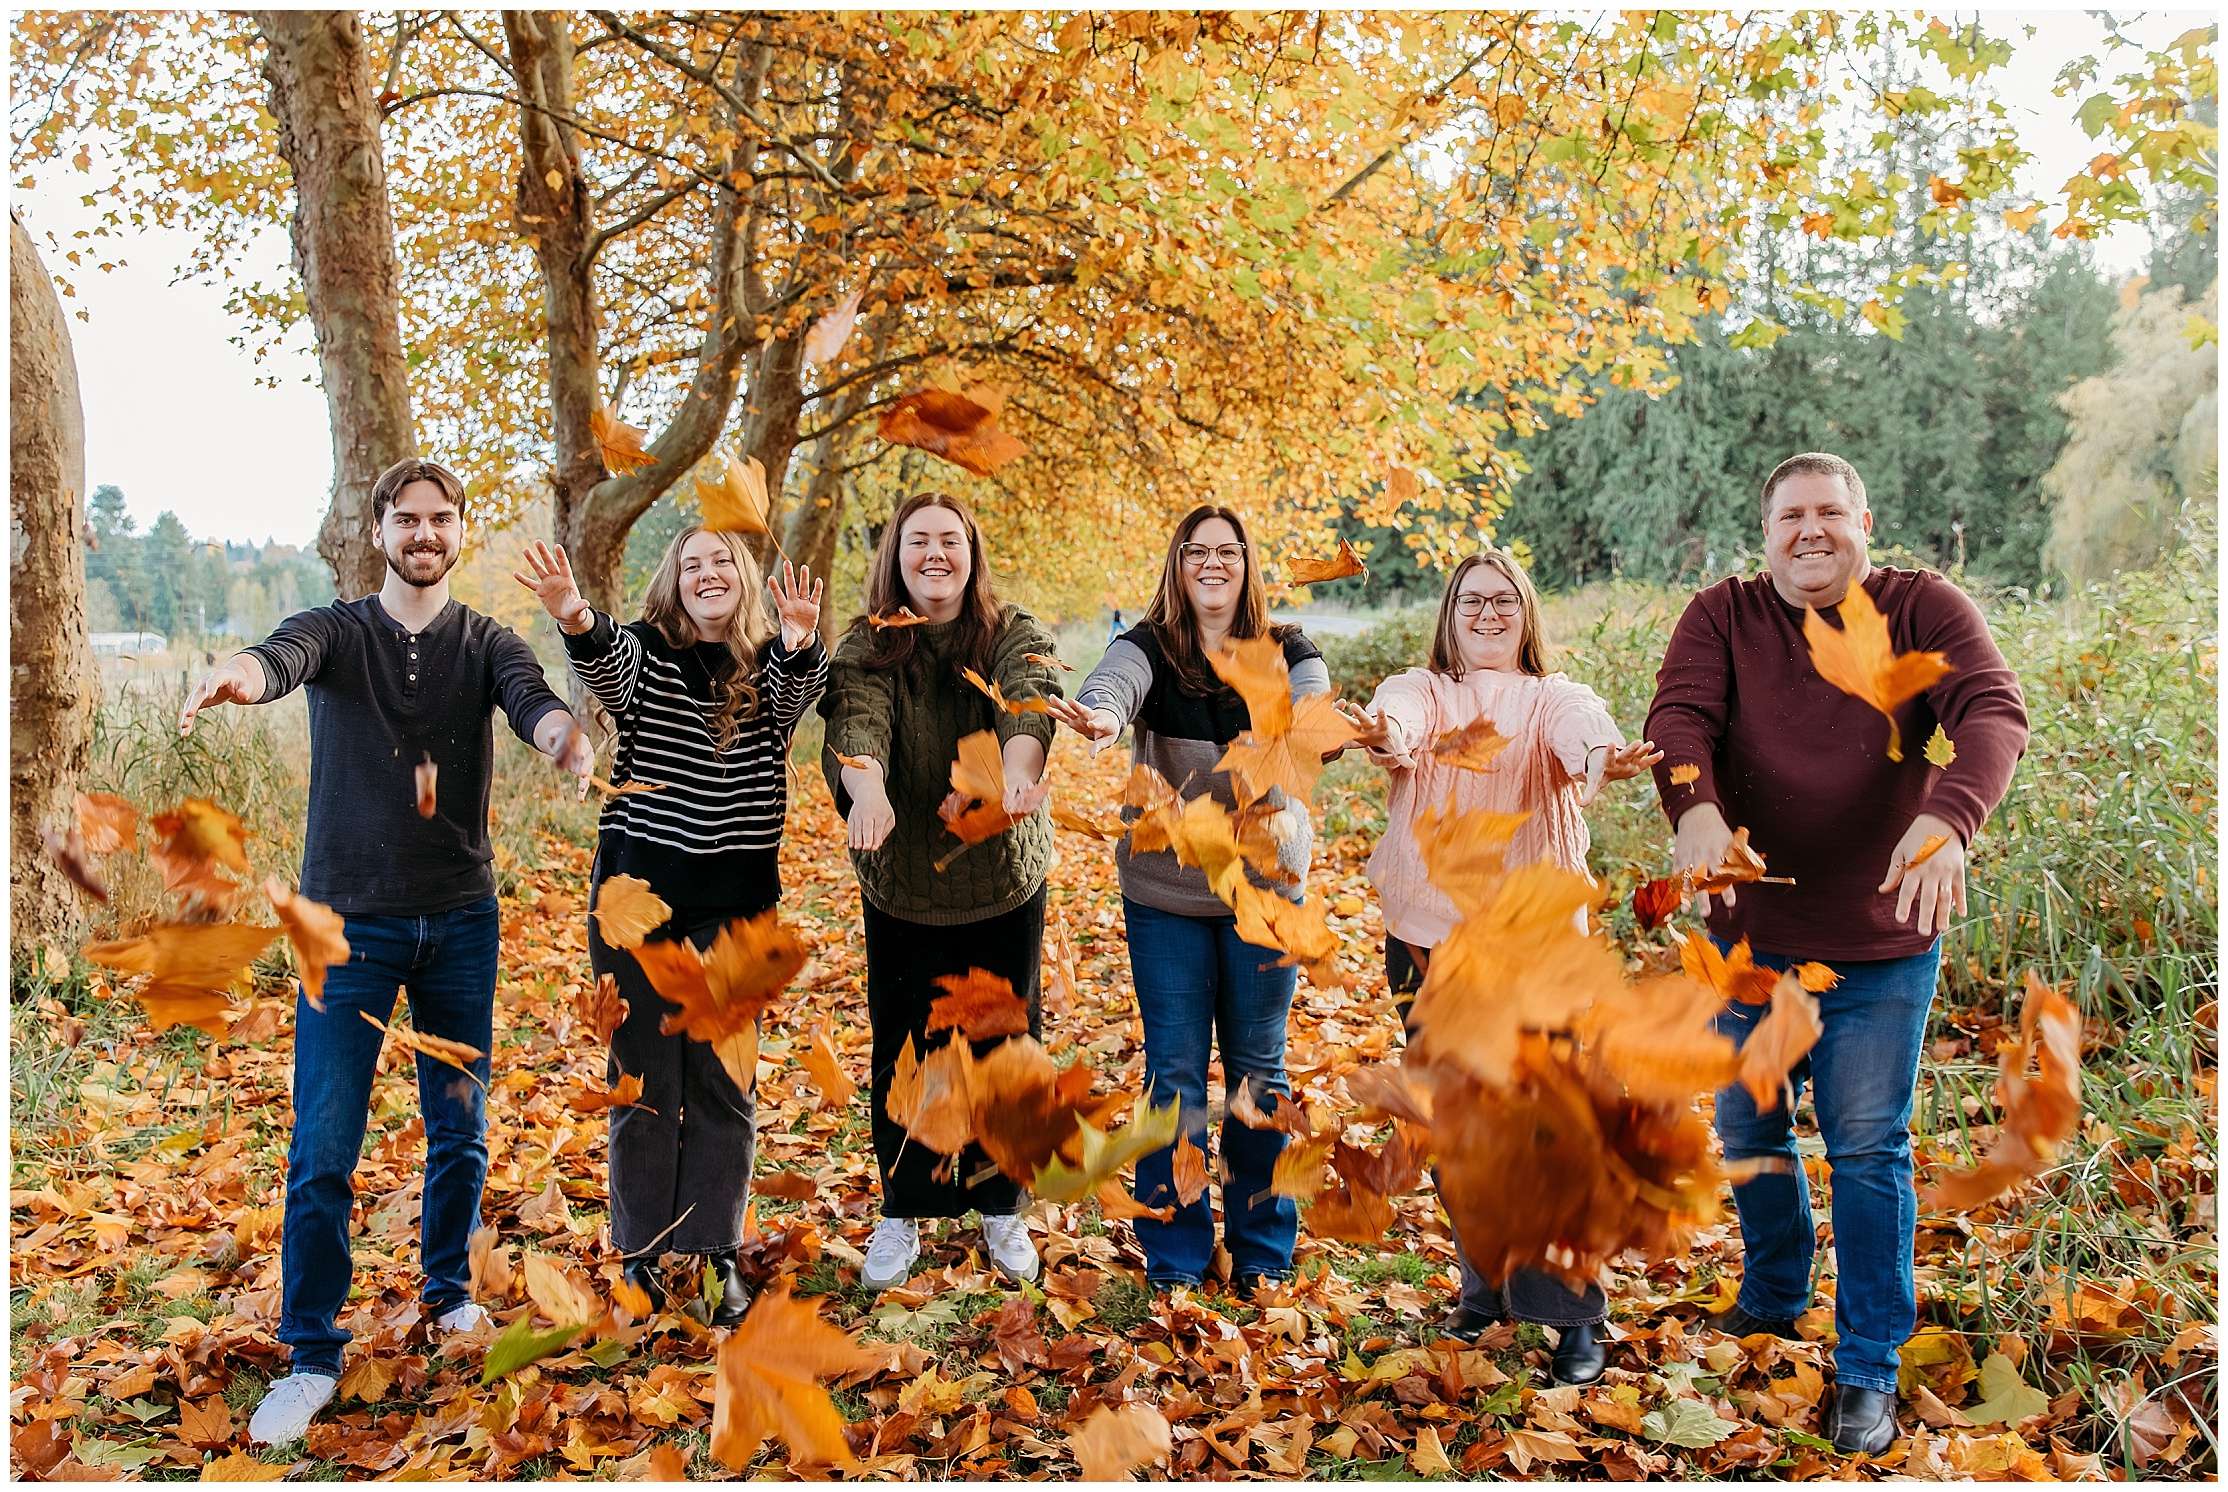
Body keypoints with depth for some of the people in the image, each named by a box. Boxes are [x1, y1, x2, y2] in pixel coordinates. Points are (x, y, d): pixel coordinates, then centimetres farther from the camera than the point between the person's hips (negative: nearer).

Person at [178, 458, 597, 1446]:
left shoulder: (486, 643, 0)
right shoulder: (336, 632, -2)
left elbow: (530, 698, -21)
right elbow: (287, 657, -26)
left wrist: (565, 736, -47)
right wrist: (244, 675, -52)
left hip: (460, 923, 1)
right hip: (349, 923, -1)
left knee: (460, 1130, 12)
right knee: (322, 1148, -2)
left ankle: (449, 1290, 35)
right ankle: (313, 1356, 12)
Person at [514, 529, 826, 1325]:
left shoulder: (772, 668, 2)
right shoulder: (643, 653, 0)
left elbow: (803, 684, -21)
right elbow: (604, 659, -24)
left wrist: (802, 644, -46)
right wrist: (577, 619, -47)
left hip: (736, 901, 1)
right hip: (638, 893, -1)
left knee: (723, 1082, 7)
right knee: (643, 1079, 7)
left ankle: (717, 1252, 20)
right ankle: (641, 1250, 21)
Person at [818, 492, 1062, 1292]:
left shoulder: (1016, 636, -6)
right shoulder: (867, 645, -6)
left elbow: (1028, 707, -26)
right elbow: (857, 721, -24)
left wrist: (1013, 775, -48)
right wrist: (868, 791, -47)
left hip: (1006, 880, 0)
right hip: (901, 886, 0)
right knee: (904, 1052, 9)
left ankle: (1001, 1208, 28)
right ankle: (901, 1212, 27)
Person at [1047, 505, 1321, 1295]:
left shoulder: (1286, 652, -1)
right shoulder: (1150, 647, -5)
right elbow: (1112, 687, -27)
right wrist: (1098, 716, -51)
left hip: (1265, 888, 1)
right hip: (1165, 891, -1)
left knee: (1257, 1066, 10)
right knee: (1175, 1069, 4)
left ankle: (1262, 1249, 25)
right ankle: (1174, 1255, 18)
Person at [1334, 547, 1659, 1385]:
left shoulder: (1553, 700, 1)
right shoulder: (1418, 691, 4)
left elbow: (1583, 731, -24)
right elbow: (1399, 721, -21)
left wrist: (1604, 758, -48)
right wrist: (1384, 737, -46)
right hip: (1428, 940, 2)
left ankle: (1574, 1318, 6)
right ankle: (1484, 1290, 30)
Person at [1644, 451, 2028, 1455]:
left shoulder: (1924, 609, -6)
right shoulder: (1721, 617, -3)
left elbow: (1992, 713, -21)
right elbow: (1679, 715, -18)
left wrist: (1947, 818, -41)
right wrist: (1696, 807, -39)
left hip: (1882, 946, -2)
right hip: (1750, 933, 3)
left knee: (1868, 1151, 3)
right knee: (1747, 1133, 16)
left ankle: (1869, 1371, 18)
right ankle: (1771, 1300, 42)